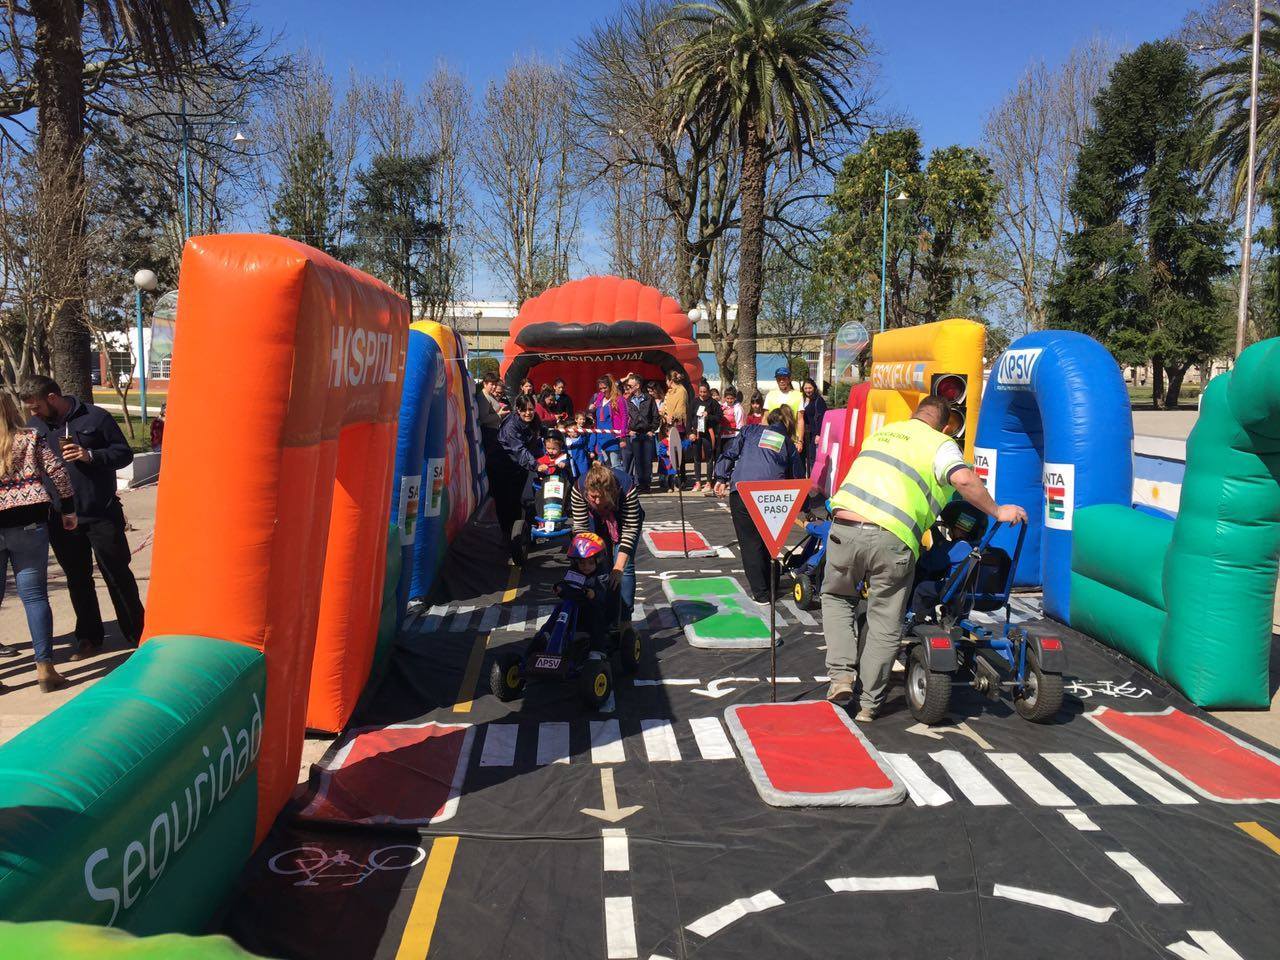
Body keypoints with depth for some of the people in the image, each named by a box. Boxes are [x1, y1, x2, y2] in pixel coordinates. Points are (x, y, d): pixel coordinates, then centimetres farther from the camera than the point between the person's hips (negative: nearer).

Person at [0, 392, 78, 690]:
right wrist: (68, 510, 8)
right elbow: (59, 473, -1)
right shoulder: (31, 439, 2)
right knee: (34, 595, 4)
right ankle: (44, 667, 4)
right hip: (29, 525, 0)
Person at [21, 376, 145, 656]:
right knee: (77, 579, 14)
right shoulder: (34, 426, 6)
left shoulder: (95, 417, -5)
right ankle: (89, 635, 28)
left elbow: (124, 453, -3)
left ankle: (137, 632, 16)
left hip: (102, 514, -4)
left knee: (118, 575, 3)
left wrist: (90, 455, -19)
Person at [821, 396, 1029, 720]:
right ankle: (868, 705, 19)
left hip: (844, 526, 4)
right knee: (885, 623, 11)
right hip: (892, 538, -4)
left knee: (836, 597, 27)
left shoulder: (880, 433, 25)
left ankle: (841, 674, 14)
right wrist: (997, 511, 2)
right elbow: (963, 479, -11)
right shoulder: (941, 444, 9)